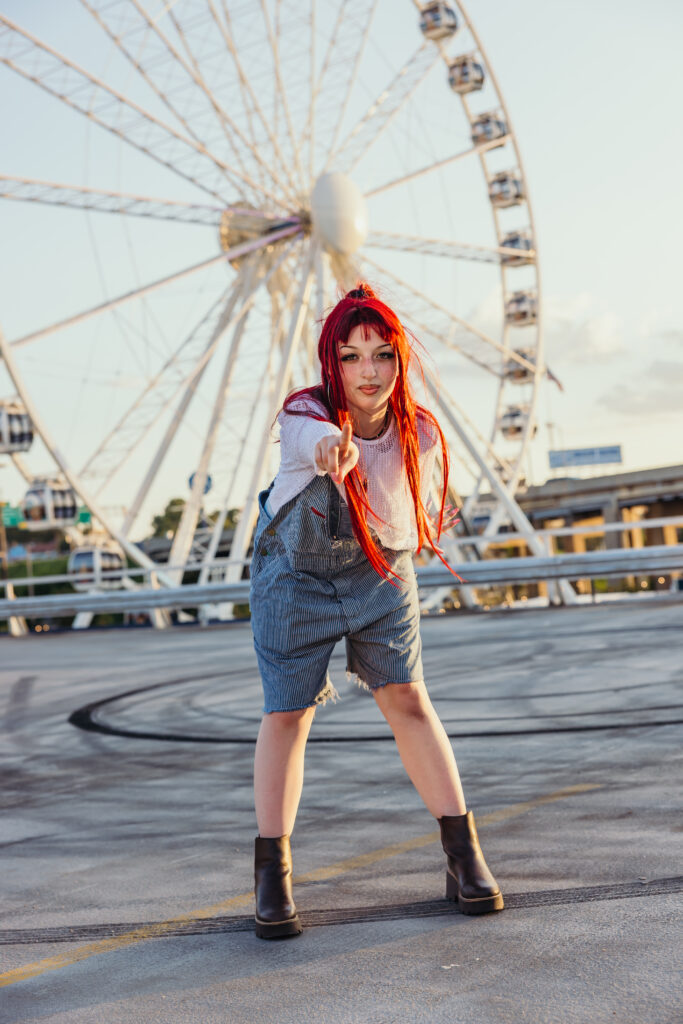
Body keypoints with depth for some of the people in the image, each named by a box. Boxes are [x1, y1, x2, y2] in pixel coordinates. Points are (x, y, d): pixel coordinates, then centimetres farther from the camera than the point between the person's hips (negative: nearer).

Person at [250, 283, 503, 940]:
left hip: (380, 574, 2)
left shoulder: (420, 436, -16)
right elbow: (310, 435, -55)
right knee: (287, 714, -2)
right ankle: (272, 872, 11)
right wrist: (331, 444, -77)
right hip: (294, 573, -2)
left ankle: (463, 856, 8)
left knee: (408, 701, -3)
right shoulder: (304, 415, -28)